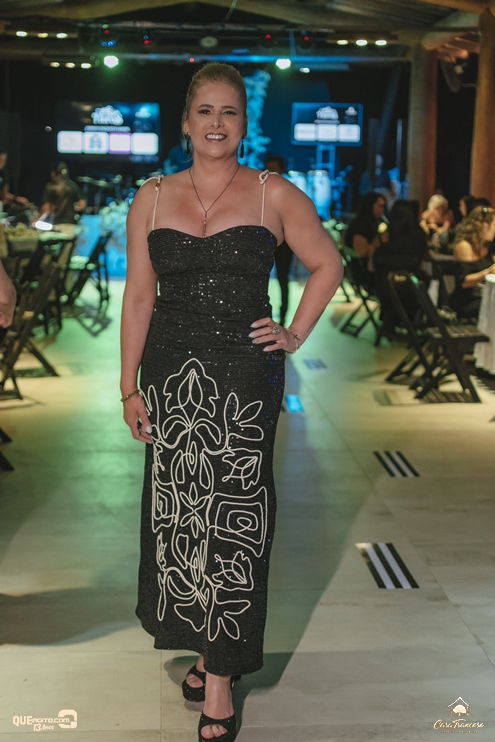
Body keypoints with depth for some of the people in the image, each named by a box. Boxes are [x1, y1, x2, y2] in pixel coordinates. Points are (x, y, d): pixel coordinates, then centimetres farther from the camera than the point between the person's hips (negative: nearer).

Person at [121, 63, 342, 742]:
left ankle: (220, 677, 8)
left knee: (234, 519, -2)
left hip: (245, 378, -3)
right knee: (177, 513, 8)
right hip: (171, 375, 3)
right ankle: (202, 643, 26)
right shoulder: (152, 199, 7)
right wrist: (130, 387, 3)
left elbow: (328, 265, 11)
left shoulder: (274, 195, 1)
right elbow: (138, 296, 6)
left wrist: (296, 335, 2)